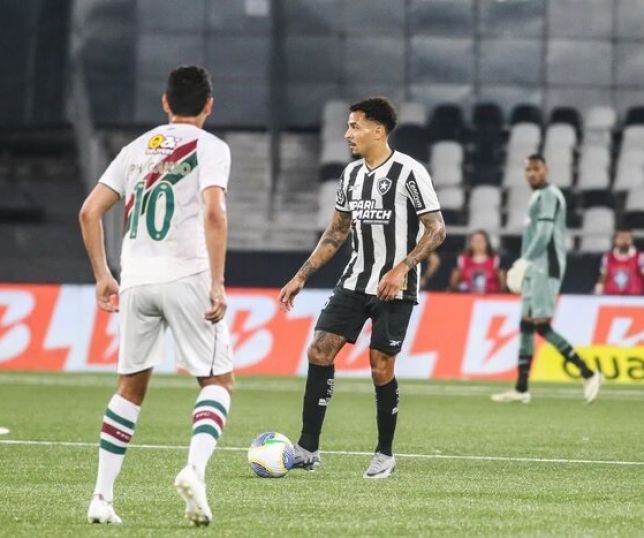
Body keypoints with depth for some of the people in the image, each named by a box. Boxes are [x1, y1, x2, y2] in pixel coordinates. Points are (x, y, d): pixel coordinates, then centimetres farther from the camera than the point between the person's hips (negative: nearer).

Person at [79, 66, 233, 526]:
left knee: (131, 388, 16)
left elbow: (89, 212, 13)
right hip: (187, 276, -4)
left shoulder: (138, 148, 17)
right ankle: (195, 469, -20)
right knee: (219, 381, 5)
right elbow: (214, 212, -15)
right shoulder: (210, 147, 1)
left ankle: (103, 497, 9)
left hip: (136, 281, 5)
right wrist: (217, 282, -15)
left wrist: (103, 276, 19)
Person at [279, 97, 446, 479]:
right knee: (319, 351, -5)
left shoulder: (409, 172, -12)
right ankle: (308, 451, -2)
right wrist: (302, 277, 14)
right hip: (355, 282, 6)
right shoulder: (352, 174, 9)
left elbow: (436, 230, -13)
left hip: (394, 288, -6)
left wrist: (402, 269, -24)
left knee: (381, 367, -5)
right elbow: (337, 232, 18)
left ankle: (385, 454, 13)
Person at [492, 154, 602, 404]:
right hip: (536, 270, 10)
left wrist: (526, 260, -21)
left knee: (539, 325, -13)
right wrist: (526, 264, 18)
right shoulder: (539, 196, 20)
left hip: (545, 268, -10)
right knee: (527, 325, 7)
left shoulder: (548, 195, -10)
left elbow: (544, 233, -19)